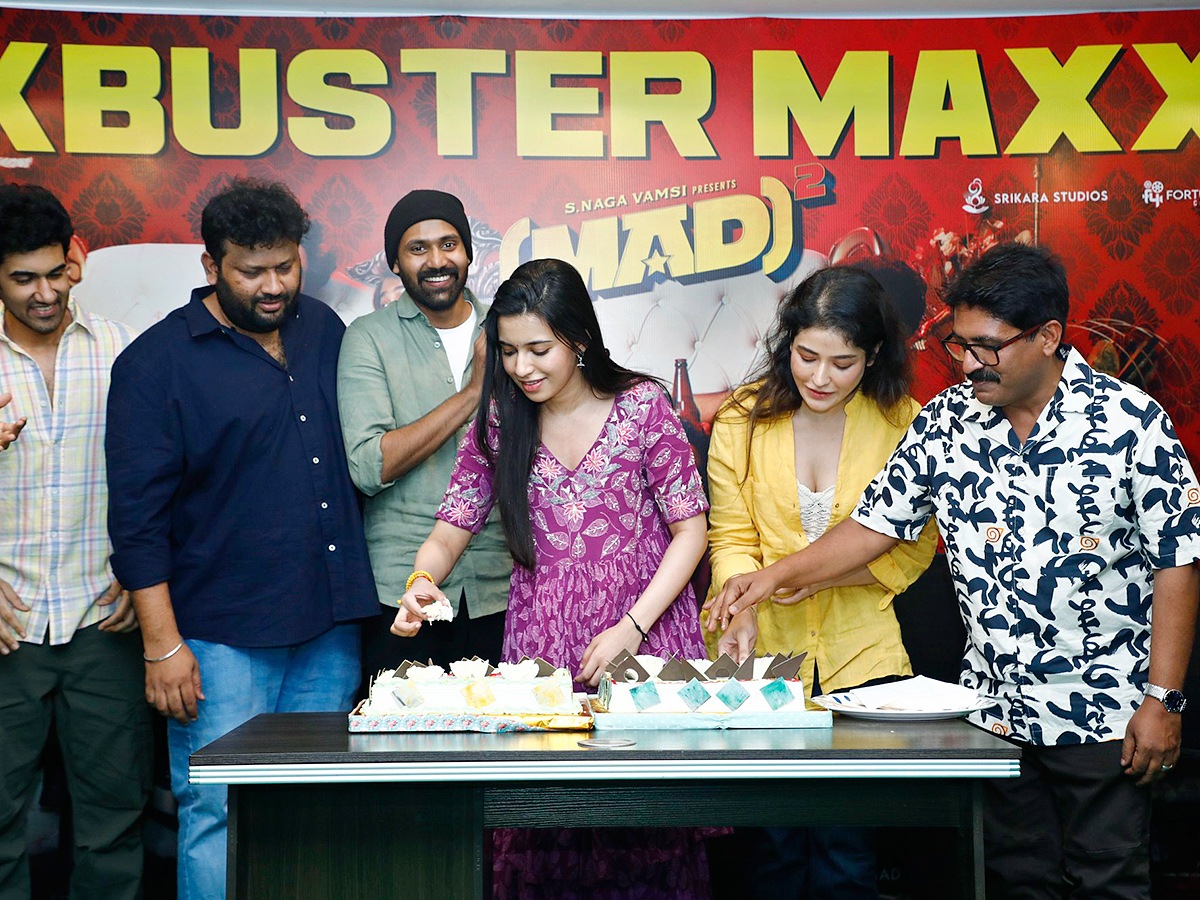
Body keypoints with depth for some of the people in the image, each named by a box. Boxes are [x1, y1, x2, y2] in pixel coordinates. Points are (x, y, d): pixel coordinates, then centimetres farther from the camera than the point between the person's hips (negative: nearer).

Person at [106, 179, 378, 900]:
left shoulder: (324, 329, 9)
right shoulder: (157, 362, -6)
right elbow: (138, 515, -8)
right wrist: (162, 644, -12)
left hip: (331, 623, 5)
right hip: (223, 636, -5)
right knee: (220, 815, -2)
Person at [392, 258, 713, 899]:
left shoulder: (641, 406, -4)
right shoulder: (499, 419, 5)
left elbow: (690, 528, -2)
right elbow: (453, 526, 6)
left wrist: (630, 628, -10)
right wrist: (423, 581, -16)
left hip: (646, 639, -2)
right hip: (541, 644, 2)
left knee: (645, 820, -1)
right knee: (539, 835, 0)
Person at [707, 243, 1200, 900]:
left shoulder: (1130, 422, -12)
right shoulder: (945, 422, -2)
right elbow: (876, 524, 4)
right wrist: (776, 575, -8)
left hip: (1103, 715, -3)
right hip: (994, 705, 4)